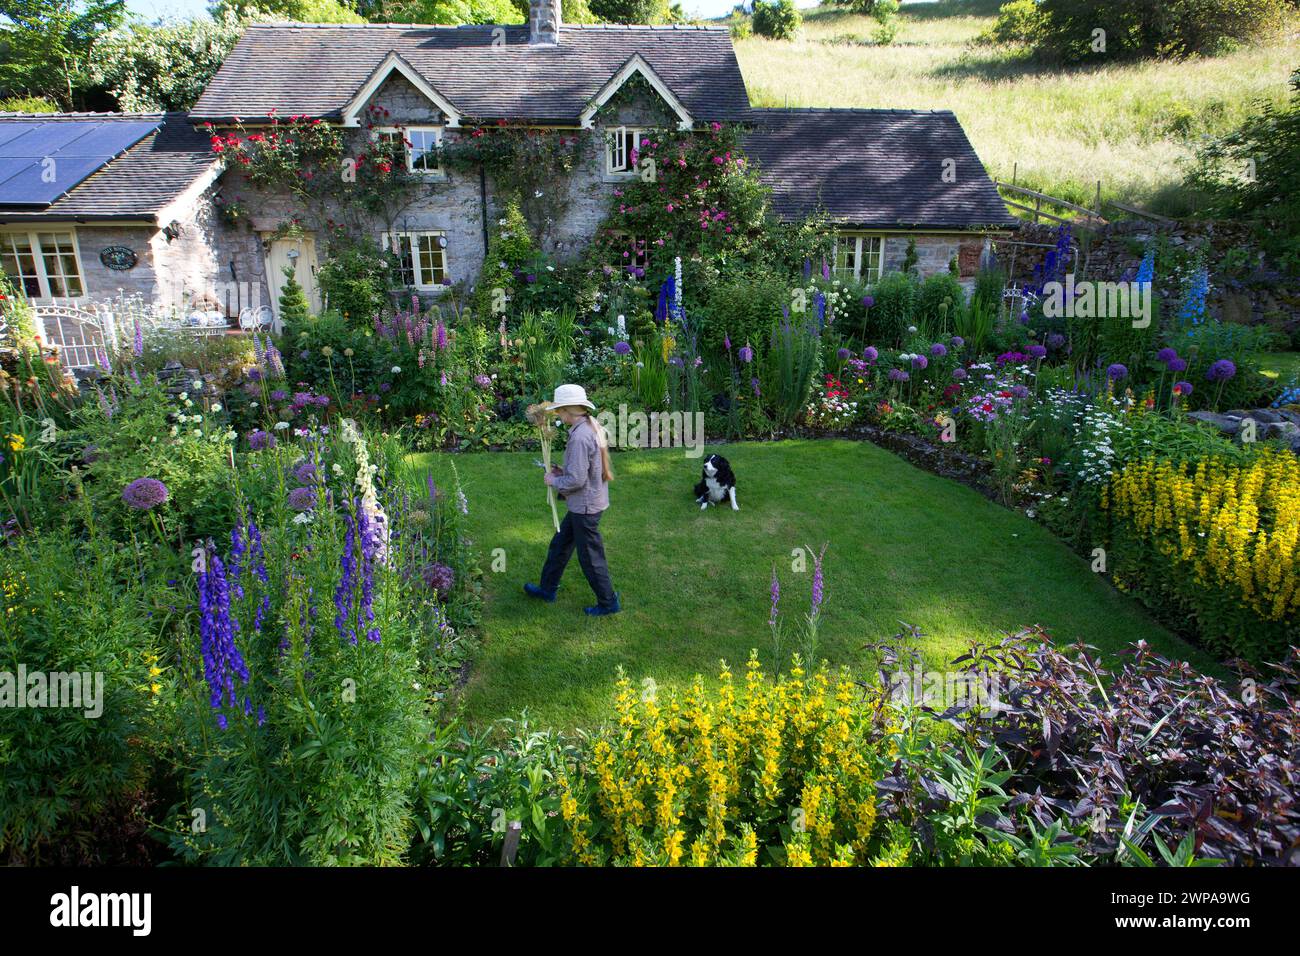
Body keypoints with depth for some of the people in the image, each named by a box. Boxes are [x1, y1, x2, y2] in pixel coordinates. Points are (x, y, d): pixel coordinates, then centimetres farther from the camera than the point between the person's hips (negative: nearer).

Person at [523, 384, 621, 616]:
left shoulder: (580, 437, -27)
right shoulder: (593, 427, 4)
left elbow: (576, 480, -26)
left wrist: (554, 481, -9)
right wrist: (564, 472, 8)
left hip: (585, 506, -10)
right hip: (585, 503, 10)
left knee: (590, 556, 6)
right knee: (560, 545, 22)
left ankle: (608, 603, 21)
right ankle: (547, 589, 38)